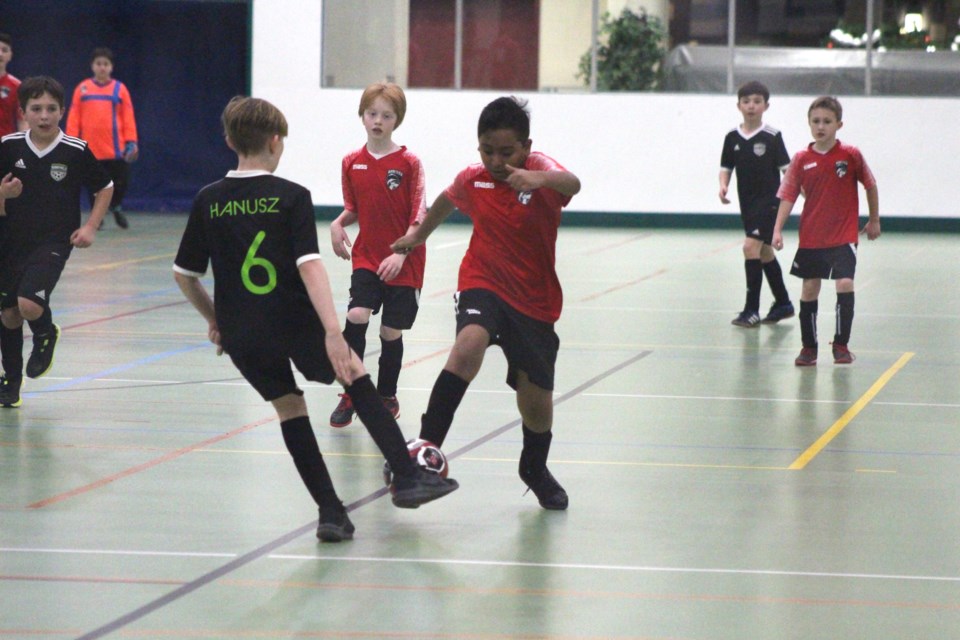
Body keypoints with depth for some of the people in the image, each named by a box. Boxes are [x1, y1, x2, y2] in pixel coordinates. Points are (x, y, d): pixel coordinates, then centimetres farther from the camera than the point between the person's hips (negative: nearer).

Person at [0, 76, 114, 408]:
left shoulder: (77, 151, -10)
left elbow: (105, 188, 5)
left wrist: (90, 227, -4)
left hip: (54, 241, -3)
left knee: (29, 304, -23)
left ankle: (46, 334, 14)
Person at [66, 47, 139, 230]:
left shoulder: (120, 89, 5)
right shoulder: (82, 89, 5)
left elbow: (128, 117, 4)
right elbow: (74, 118, 5)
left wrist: (131, 142, -3)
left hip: (115, 149, 0)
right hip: (90, 150, 0)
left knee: (122, 182, 0)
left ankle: (115, 207, 29)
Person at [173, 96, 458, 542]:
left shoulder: (209, 201, 3)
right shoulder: (292, 197, -7)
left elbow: (184, 275, 8)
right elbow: (309, 266, -18)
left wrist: (214, 320, 24)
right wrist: (332, 331, -23)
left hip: (241, 334, 3)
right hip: (294, 321, -3)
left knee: (289, 407, 15)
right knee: (357, 378, 16)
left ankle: (330, 512, 8)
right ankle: (406, 477, 8)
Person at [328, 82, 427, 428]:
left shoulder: (409, 163, -8)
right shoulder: (352, 163, 3)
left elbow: (420, 217, -9)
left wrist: (401, 254, -19)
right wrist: (338, 224, -6)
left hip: (403, 263, -2)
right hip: (367, 258, 2)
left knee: (391, 332, 4)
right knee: (356, 317, -17)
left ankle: (386, 397, 25)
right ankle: (350, 396, -6)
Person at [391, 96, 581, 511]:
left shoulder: (539, 169, -16)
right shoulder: (472, 180, -3)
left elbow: (572, 185, -42)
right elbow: (446, 200, 22)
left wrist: (539, 180, -63)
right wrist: (420, 233, 37)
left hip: (534, 300, -1)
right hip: (482, 284, 1)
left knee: (537, 398, 6)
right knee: (469, 345, -33)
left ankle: (535, 468, 37)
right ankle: (428, 444, -31)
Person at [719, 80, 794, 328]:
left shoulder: (772, 136, -9)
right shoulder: (732, 137, 4)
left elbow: (786, 168, -7)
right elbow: (726, 167, 11)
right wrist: (723, 185, -8)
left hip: (769, 201, -6)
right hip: (747, 203, 6)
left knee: (751, 246, -18)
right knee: (764, 252, 15)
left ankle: (751, 310, -15)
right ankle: (783, 303, 30)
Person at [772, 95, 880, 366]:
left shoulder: (851, 155, -7)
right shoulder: (802, 160, -3)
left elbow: (870, 185, 6)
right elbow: (788, 196, -1)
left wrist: (874, 220, 13)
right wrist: (777, 229, -11)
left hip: (844, 236, -2)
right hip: (811, 237, 2)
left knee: (845, 284, -15)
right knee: (809, 289, 7)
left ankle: (841, 345, -1)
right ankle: (809, 346, 21)